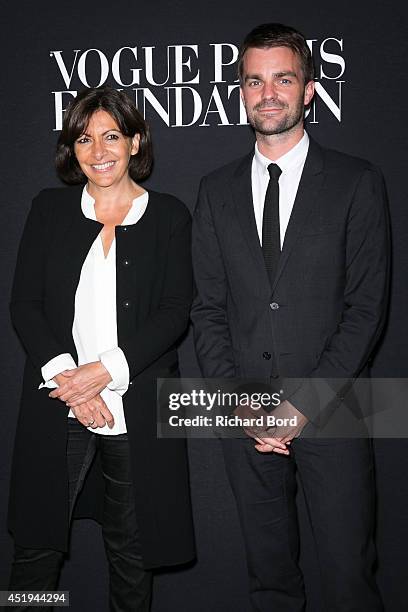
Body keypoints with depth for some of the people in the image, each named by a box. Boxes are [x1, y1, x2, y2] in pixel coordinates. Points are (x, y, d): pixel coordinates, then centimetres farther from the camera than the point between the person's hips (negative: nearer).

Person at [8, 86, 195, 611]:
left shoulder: (168, 216, 4)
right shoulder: (49, 210, 7)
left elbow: (175, 312, -4)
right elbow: (24, 305, 1)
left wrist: (106, 370, -15)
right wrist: (66, 374, -13)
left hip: (138, 406, -1)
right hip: (57, 406, 1)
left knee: (132, 552, 11)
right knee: (37, 546, 8)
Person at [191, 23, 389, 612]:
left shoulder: (357, 183, -2)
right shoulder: (217, 190, 8)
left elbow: (367, 307, -7)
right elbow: (208, 308, 6)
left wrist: (304, 404, -14)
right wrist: (238, 402, -6)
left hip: (331, 410, -2)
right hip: (243, 414, 3)